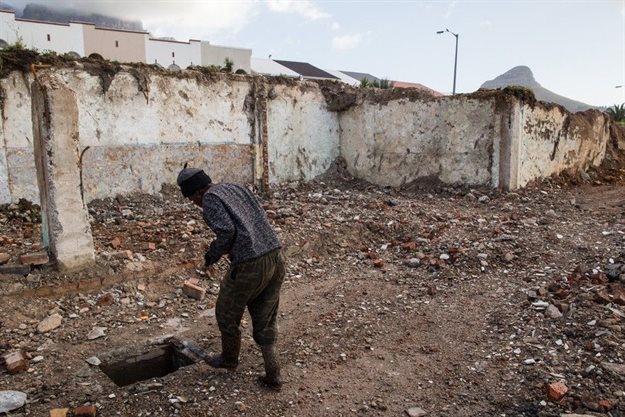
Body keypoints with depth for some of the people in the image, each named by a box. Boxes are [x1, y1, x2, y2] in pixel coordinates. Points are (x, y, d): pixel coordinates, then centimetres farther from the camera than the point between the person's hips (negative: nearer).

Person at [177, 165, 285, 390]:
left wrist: (211, 257, -2)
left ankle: (229, 359, 42)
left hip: (249, 266, -7)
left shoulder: (210, 199, -4)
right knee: (266, 321, 19)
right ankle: (273, 375, 22)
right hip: (275, 257, 7)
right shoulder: (236, 188, 18)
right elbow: (261, 221, 15)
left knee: (227, 313, 20)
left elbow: (227, 231, -19)